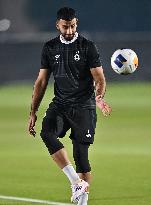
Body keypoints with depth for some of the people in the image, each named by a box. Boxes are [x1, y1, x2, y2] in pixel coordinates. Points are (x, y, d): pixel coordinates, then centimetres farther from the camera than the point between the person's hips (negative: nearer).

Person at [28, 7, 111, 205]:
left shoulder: (87, 47, -1)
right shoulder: (50, 48, 10)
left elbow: (99, 78, -5)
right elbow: (41, 81, 14)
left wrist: (99, 97, -27)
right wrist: (33, 112, 9)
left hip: (84, 106, -3)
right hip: (60, 105, 3)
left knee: (80, 153, -6)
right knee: (47, 132, -27)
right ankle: (76, 181, -29)